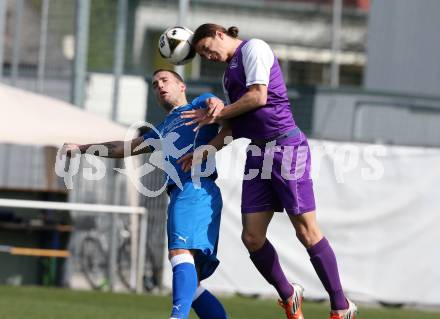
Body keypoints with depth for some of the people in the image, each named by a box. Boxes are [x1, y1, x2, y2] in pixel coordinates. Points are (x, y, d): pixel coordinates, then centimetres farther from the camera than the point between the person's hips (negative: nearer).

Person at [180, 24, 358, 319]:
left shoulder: (253, 48, -1)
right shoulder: (229, 72, 24)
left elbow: (258, 96, -12)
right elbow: (231, 127, 21)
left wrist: (218, 114, 0)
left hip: (285, 145, -9)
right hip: (257, 154, 9)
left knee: (306, 231, -8)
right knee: (252, 238, 0)